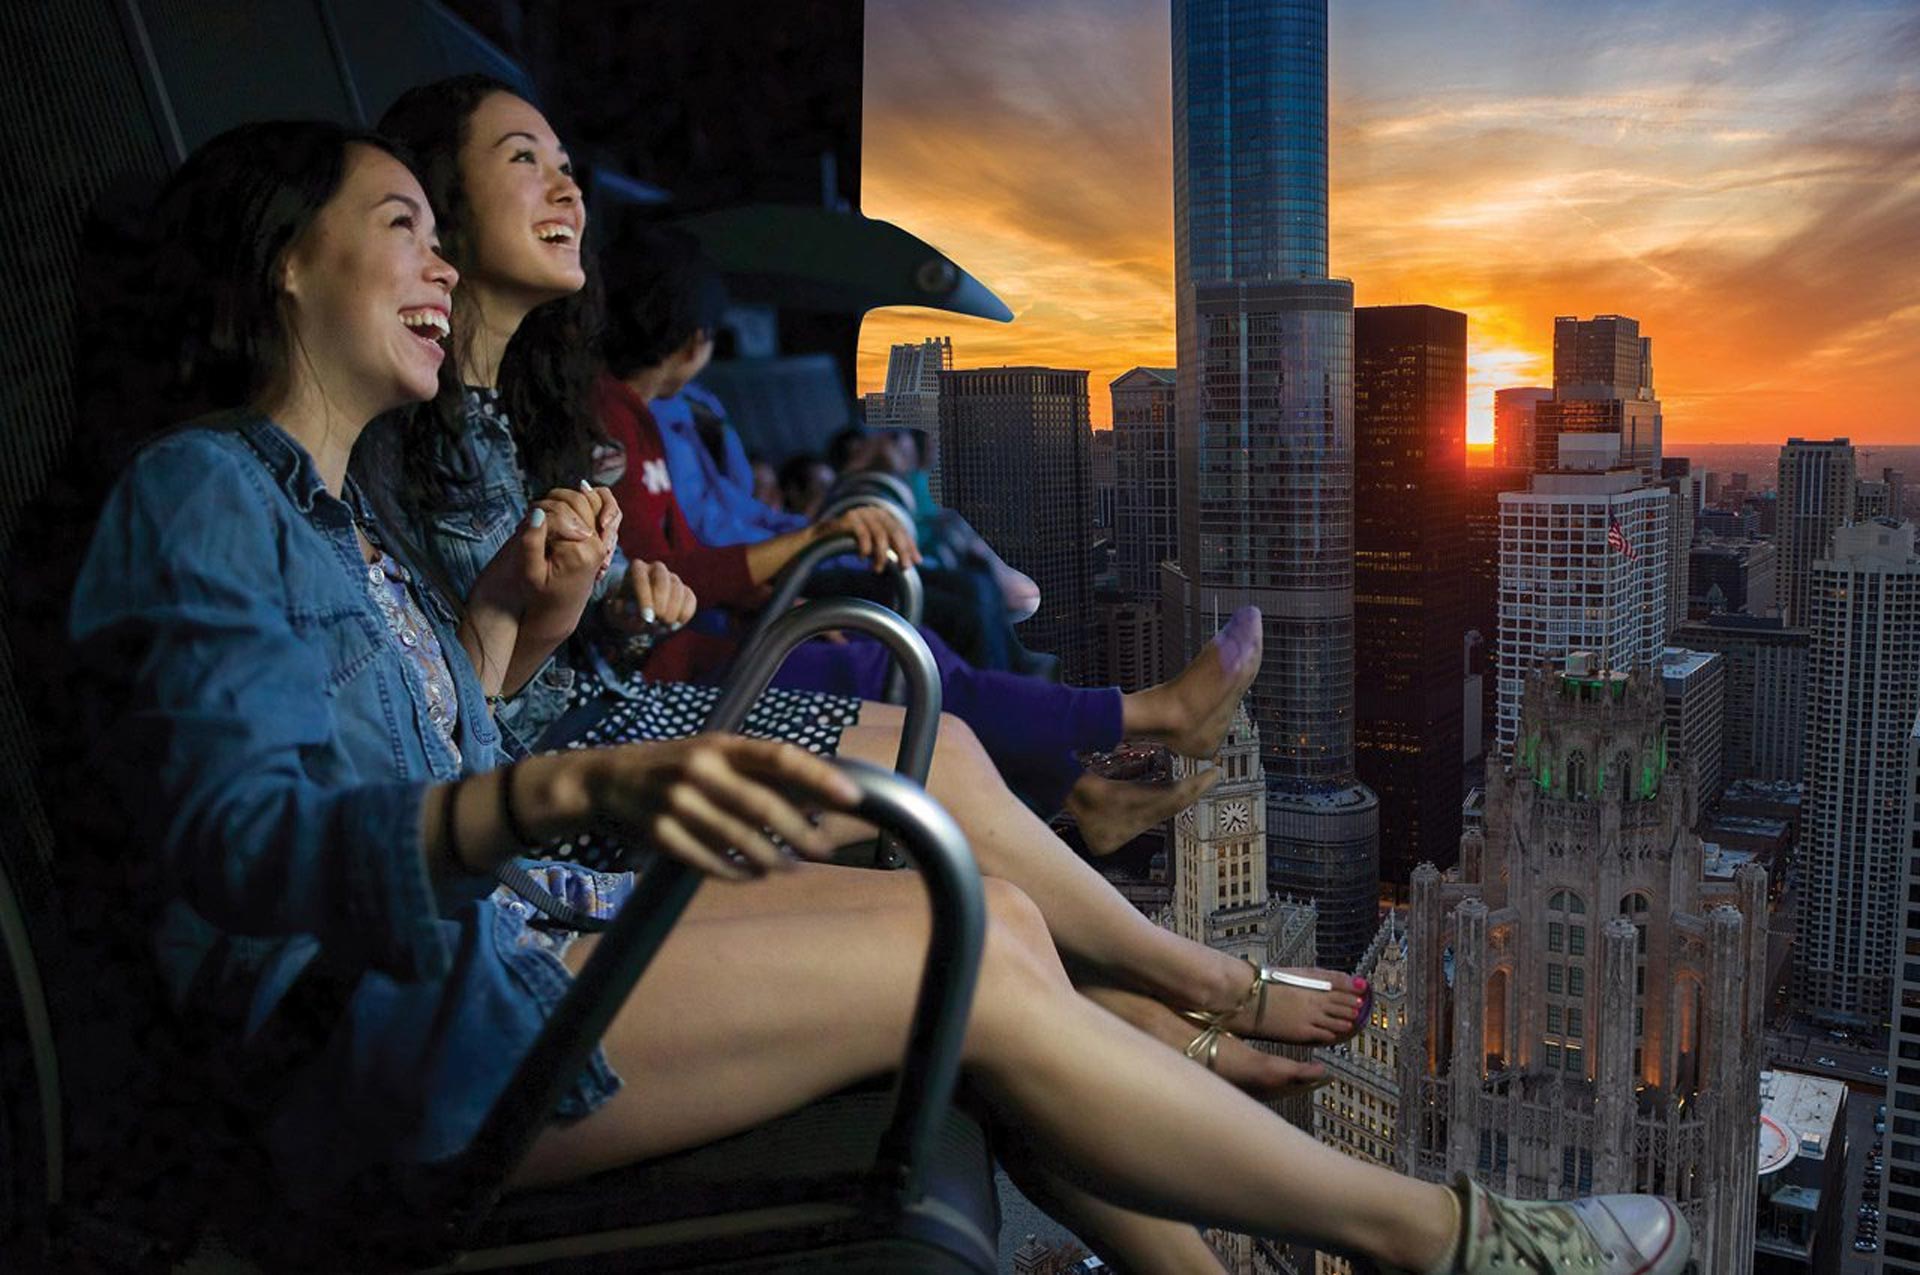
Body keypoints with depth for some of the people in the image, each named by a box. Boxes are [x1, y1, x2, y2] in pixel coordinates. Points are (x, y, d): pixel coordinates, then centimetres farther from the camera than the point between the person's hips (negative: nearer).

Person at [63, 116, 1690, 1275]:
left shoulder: (328, 509, 19)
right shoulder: (199, 488, -9)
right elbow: (242, 838, -25)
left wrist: (500, 623, 3)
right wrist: (574, 787, -41)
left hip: (474, 948, 9)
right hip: (377, 1041, -9)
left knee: (993, 918, -6)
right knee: (965, 964, -19)